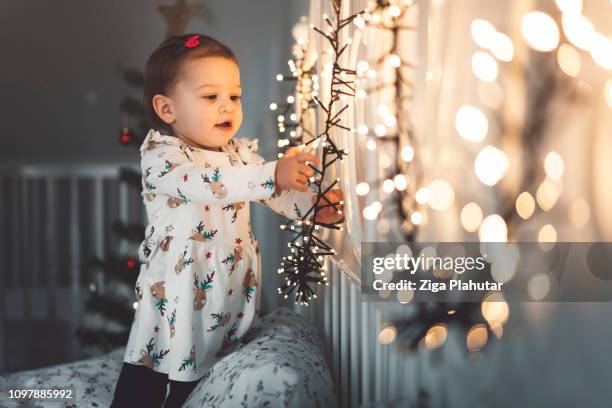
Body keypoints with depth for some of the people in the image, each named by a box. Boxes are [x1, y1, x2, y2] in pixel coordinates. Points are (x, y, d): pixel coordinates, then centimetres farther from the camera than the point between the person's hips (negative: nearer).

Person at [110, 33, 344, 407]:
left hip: (229, 298, 5)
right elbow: (206, 184, -31)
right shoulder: (160, 155, -13)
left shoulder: (242, 154, 8)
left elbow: (281, 193, 9)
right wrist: (273, 174, -41)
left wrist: (315, 205, -14)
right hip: (175, 299, -5)